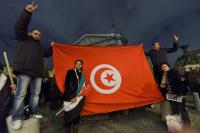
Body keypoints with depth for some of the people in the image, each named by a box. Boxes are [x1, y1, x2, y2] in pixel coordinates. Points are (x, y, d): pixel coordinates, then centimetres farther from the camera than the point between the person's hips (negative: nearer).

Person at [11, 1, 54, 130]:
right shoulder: (23, 38, 12)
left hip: (37, 72, 7)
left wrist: (52, 47, 23)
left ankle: (34, 112, 17)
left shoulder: (39, 46, 29)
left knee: (36, 93, 7)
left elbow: (47, 53, 33)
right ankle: (17, 118, 0)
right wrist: (28, 12, -11)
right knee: (21, 93, -8)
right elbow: (20, 26, -3)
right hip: (24, 71, -6)